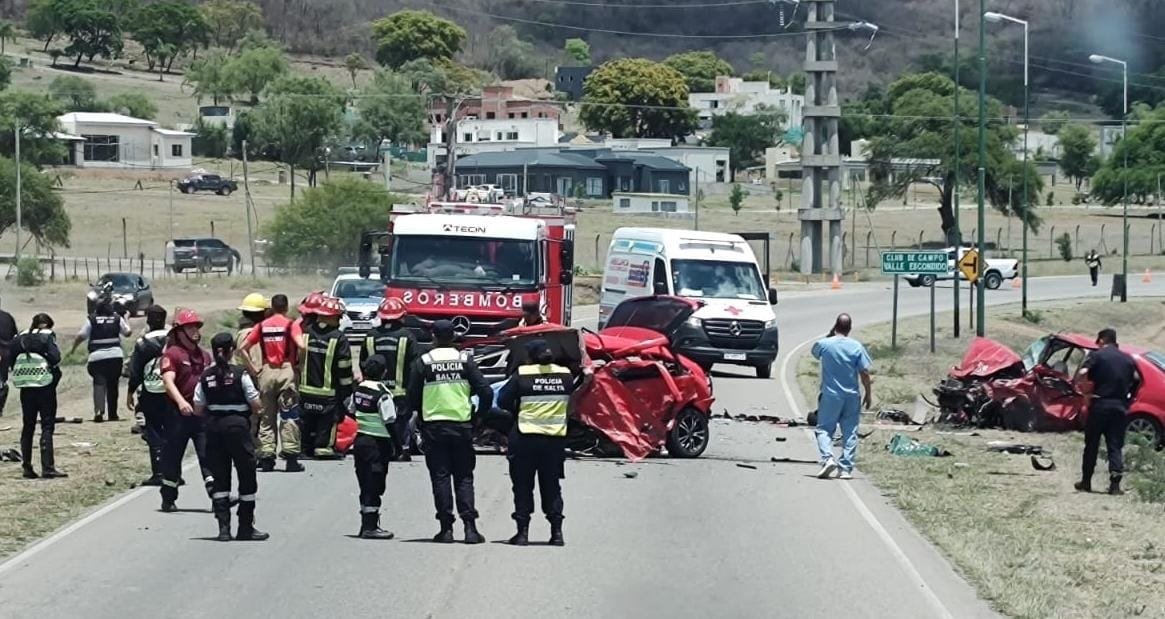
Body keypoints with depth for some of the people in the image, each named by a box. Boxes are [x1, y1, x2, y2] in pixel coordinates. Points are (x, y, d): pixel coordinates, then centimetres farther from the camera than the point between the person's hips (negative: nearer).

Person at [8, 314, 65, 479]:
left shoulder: (20, 338, 9)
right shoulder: (47, 336, -4)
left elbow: (7, 361, 4)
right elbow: (55, 358, -16)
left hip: (25, 387, 5)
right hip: (45, 385, -5)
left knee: (28, 426, 12)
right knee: (47, 426, -2)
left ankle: (27, 467, 12)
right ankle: (47, 468, -10)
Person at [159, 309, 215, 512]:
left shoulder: (204, 355, 15)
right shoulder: (172, 354, -7)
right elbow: (168, 380, -20)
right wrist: (181, 401, -35)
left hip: (202, 413, 5)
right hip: (179, 414, -5)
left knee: (209, 454, -4)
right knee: (173, 456, 5)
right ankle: (168, 499, 16)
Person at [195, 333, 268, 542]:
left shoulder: (206, 377, 2)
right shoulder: (240, 374, -8)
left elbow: (198, 410, 2)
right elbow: (256, 406, -8)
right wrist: (250, 411, 13)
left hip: (214, 427, 4)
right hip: (238, 425, -4)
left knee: (219, 477, 9)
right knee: (247, 477, 7)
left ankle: (223, 527, 1)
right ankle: (245, 528, 9)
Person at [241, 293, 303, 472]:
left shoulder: (263, 325, 8)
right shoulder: (289, 324, -2)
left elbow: (243, 348, 4)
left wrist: (252, 368, 7)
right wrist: (298, 364, -3)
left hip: (266, 371, 3)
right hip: (286, 370, -3)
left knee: (267, 415, 8)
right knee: (289, 414, -1)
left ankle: (266, 457, 6)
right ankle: (291, 457, -6)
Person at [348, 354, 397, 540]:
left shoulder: (358, 389, 6)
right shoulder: (383, 393, -17)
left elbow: (351, 411, 17)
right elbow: (390, 422, -17)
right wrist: (396, 445, -9)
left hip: (360, 440, 7)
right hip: (378, 443, -7)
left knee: (365, 484, 14)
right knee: (374, 486, -4)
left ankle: (366, 524, 19)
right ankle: (370, 527, -4)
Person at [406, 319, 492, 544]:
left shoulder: (423, 362, -2)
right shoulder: (465, 360, 0)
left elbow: (412, 396, 0)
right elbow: (485, 391, -3)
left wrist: (420, 413, 18)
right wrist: (480, 415, 13)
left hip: (433, 426, -1)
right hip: (462, 425, 1)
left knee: (440, 477, 4)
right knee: (464, 477, 7)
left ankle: (446, 528, 1)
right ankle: (469, 526, -4)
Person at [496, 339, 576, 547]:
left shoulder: (522, 374, -8)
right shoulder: (565, 375, 2)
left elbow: (503, 401, -4)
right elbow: (571, 402, 11)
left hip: (525, 438, -3)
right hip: (556, 437, 3)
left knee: (523, 485, 6)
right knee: (551, 485, 12)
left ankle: (523, 531, 3)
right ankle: (557, 531, 7)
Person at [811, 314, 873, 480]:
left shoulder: (824, 344, -7)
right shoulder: (857, 347, -6)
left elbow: (815, 353, 17)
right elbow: (864, 372, -4)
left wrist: (830, 335, 15)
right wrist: (868, 393, 8)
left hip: (830, 395, -1)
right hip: (852, 396, 1)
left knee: (824, 429, 6)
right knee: (850, 432, 7)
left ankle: (827, 458, -17)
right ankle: (846, 469, 5)